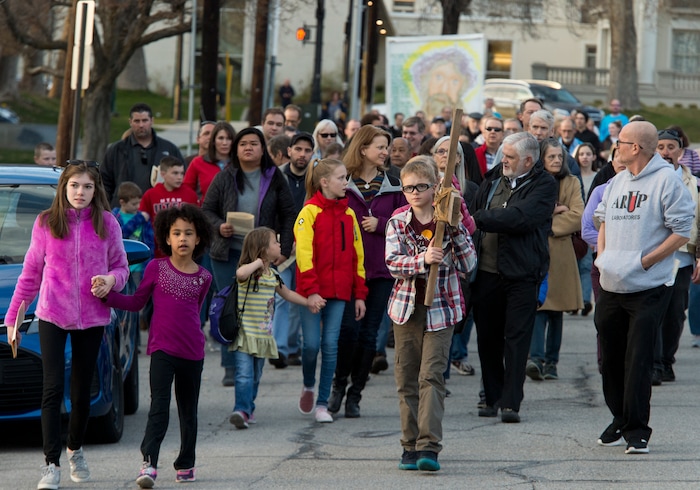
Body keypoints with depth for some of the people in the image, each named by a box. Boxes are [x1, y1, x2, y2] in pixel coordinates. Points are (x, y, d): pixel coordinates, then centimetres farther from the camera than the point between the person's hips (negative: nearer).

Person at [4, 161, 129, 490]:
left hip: (92, 317, 1)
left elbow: (121, 267, 9)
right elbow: (30, 274, 6)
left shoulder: (107, 224, 1)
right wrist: (13, 317, 4)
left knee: (82, 389, 10)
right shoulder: (46, 223, 1)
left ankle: (75, 450, 33)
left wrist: (111, 279, -14)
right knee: (53, 388, -10)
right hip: (52, 315, -1)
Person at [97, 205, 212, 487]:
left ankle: (186, 464, 22)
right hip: (162, 350, -3)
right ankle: (149, 464, -24)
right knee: (159, 406, -16)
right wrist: (106, 295, -3)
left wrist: (195, 337, 10)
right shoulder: (156, 268, 1)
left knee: (188, 411, 10)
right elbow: (137, 302, 7)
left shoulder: (203, 277, 6)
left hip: (192, 352, 3)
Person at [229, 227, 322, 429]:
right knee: (244, 374, -16)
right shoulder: (250, 271, -13)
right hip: (245, 334, -8)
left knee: (256, 376, 14)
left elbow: (287, 293, 29)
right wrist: (258, 262, -24)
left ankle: (248, 409, 23)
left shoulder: (272, 275, 12)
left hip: (263, 336, 8)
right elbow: (240, 273, -40)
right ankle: (242, 410, -20)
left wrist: (309, 303, 28)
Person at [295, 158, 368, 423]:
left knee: (331, 345, 0)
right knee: (312, 344, -6)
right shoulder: (310, 212, -5)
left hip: (339, 292, 4)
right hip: (312, 292, -4)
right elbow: (304, 253, -11)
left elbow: (357, 255, 13)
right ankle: (308, 386, 24)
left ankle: (322, 404, 6)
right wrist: (310, 290, -19)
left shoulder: (349, 215, 11)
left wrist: (359, 294, 9)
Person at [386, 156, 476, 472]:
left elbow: (468, 264, -5)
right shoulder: (398, 223, 2)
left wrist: (455, 230, -16)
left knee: (432, 375, -12)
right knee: (406, 378, 6)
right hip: (406, 307, 2)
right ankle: (410, 446, 15)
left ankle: (429, 446, -17)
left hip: (441, 307, -2)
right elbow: (392, 264, -10)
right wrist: (422, 260, -27)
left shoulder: (450, 221, -1)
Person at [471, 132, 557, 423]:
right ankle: (492, 398, 19)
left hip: (521, 273, -5)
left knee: (516, 338, -4)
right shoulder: (494, 178, 12)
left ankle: (511, 402, -4)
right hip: (487, 271, 5)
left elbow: (520, 217, -21)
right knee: (488, 338, 9)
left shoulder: (543, 186, -7)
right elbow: (476, 207, 16)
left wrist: (478, 219, -22)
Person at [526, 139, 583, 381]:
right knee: (538, 306, -14)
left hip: (561, 254, 2)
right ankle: (536, 357, -24)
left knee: (557, 310, 6)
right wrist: (553, 210, -13)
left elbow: (577, 217, -4)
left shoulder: (572, 183, 8)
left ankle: (551, 361, 12)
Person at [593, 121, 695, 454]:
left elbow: (681, 232, -11)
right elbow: (603, 220, 26)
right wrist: (601, 255, 7)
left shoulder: (667, 180, -9)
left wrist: (644, 261, -15)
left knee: (638, 360, -9)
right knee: (611, 358, 12)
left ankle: (637, 431, -4)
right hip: (611, 286, 7)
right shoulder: (617, 183, 15)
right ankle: (620, 421, 27)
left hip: (648, 287, -7)